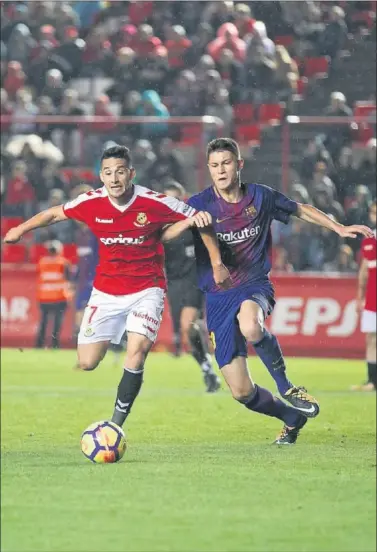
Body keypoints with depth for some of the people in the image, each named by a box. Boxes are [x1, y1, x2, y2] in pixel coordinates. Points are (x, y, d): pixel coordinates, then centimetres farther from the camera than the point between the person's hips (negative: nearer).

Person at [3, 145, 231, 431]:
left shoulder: (155, 203, -17)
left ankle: (116, 423, -13)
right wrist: (21, 229, 15)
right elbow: (56, 213, 10)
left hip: (146, 291, -3)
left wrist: (217, 262, -7)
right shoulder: (91, 203, -10)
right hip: (106, 291, 3)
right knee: (86, 364, -4)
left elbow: (201, 219, -5)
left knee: (137, 351, -24)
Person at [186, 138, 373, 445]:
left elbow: (301, 210, 19)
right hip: (218, 297, 1)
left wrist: (339, 228, 16)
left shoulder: (261, 197, 2)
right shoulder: (201, 204, -5)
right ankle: (293, 418, 25)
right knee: (242, 392, -5)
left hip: (255, 286, -1)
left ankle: (286, 386, -16)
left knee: (250, 326, -41)